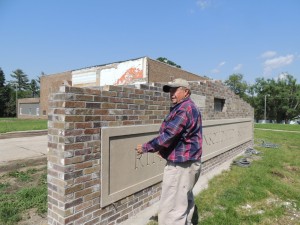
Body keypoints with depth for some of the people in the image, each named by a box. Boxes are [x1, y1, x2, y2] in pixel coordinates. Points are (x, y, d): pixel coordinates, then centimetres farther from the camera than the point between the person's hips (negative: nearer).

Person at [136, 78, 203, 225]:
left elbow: (168, 135, -25)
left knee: (171, 209, -3)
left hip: (180, 165, -11)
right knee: (184, 201, 25)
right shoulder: (189, 108, 15)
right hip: (187, 162, 11)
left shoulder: (184, 109, -19)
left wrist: (145, 147, -14)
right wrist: (164, 149, 13)